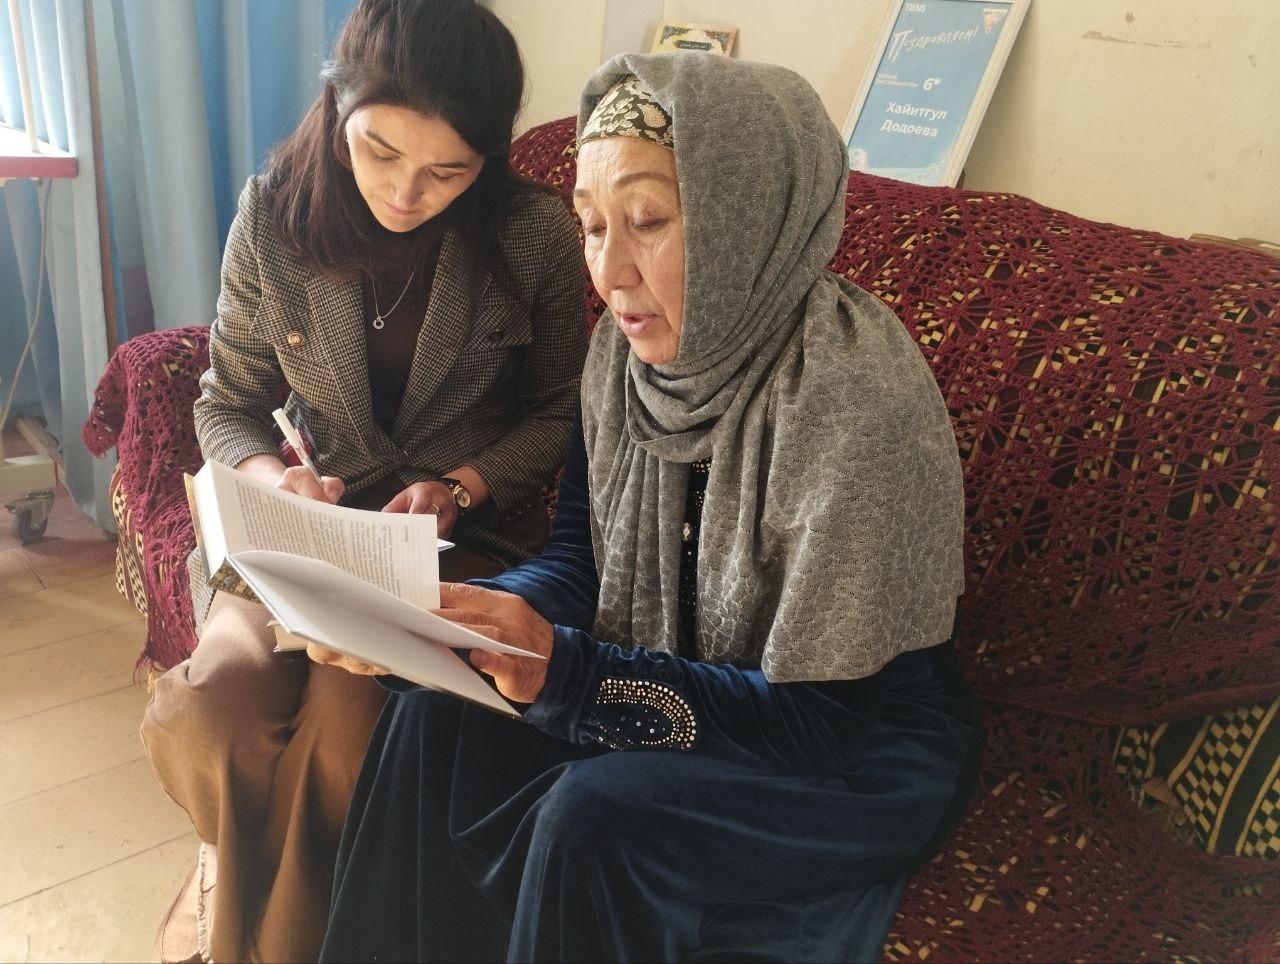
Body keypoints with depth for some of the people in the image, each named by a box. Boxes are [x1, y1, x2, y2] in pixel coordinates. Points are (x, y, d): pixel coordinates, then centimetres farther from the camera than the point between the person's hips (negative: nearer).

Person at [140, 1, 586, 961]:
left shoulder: (537, 236, -8)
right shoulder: (274, 217, -2)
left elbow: (559, 410, 3)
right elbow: (227, 404, 7)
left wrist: (459, 487, -13)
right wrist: (272, 476, -14)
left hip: (474, 531, -2)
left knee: (346, 733, -27)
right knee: (208, 709, -25)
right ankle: (241, 881, 12)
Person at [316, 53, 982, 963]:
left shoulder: (854, 404, -29)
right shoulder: (629, 344, -7)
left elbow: (819, 722, -24)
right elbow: (578, 557, 0)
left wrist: (565, 671, -34)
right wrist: (437, 621, -19)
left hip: (857, 759, -5)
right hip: (681, 681, 6)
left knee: (595, 819, -27)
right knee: (438, 718, -12)